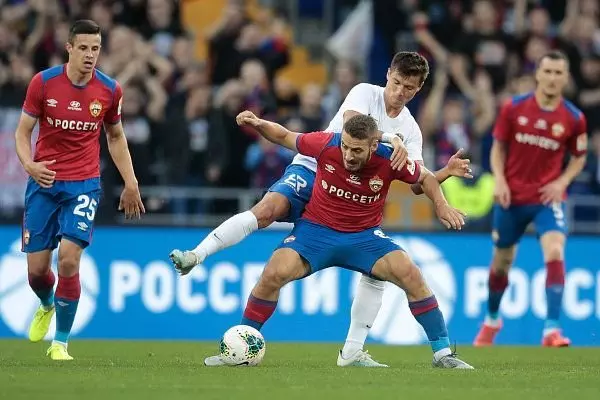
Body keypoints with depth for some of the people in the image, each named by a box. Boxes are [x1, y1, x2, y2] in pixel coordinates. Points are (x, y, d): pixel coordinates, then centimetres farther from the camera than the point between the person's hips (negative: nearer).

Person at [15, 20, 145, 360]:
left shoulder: (109, 90, -2)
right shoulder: (43, 82, -6)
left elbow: (116, 137, 14)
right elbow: (23, 131, 1)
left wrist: (131, 184, 10)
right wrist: (29, 164, -19)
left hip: (84, 185, -1)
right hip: (44, 182, 1)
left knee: (69, 259, -18)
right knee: (36, 268, 2)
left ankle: (61, 342, -3)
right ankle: (47, 305, 40)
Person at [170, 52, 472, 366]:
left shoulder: (410, 130, 8)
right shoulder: (366, 93, -3)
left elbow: (417, 184, 6)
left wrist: (446, 172, -11)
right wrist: (390, 139, -36)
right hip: (312, 172, -5)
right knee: (269, 209, -34)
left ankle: (352, 351, 2)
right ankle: (195, 256, -40)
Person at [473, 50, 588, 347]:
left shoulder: (574, 118, -6)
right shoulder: (514, 108, -6)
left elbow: (579, 158, 8)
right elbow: (498, 146, 5)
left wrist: (562, 181, -9)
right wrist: (499, 180, -9)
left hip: (548, 197, -1)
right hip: (512, 197, 1)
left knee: (554, 253, -24)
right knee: (501, 261, 14)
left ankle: (552, 330, -25)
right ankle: (492, 319, 41)